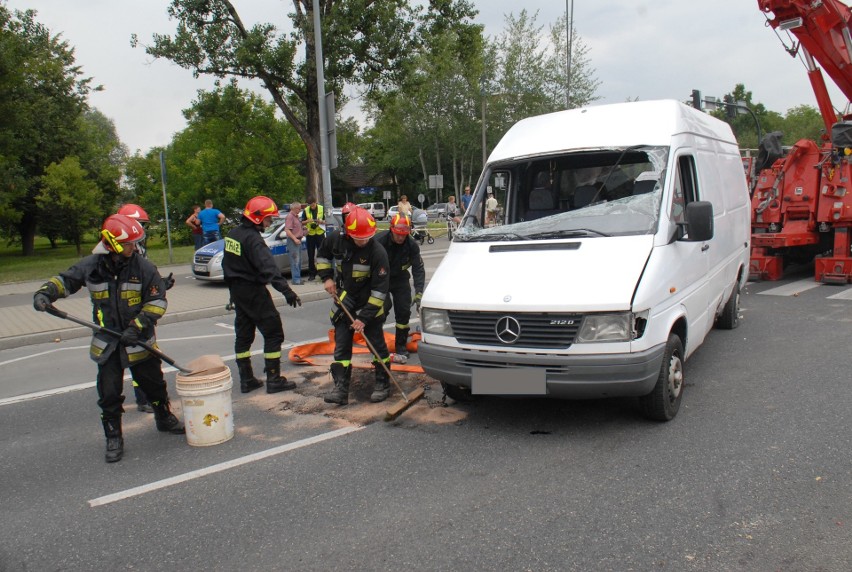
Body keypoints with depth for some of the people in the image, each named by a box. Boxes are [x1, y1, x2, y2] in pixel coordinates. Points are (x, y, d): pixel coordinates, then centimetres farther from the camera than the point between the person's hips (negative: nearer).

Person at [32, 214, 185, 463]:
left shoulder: (143, 267, -12)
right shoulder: (91, 266, -7)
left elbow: (158, 301, -10)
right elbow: (65, 280, 7)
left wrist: (137, 326, -19)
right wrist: (46, 292, -13)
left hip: (139, 341, -1)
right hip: (107, 343, 1)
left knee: (154, 384, 14)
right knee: (109, 394, 3)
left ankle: (165, 419, 38)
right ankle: (113, 438, 20)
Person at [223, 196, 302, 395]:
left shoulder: (233, 234, 8)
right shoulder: (253, 239, -20)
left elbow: (228, 264, 18)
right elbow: (268, 268, -32)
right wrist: (286, 291, -39)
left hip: (237, 290, 9)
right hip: (253, 291, -9)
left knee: (243, 335, 14)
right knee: (273, 333, -1)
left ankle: (246, 380, 20)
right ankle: (274, 380, 1)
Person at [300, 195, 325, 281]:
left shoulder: (322, 209, 0)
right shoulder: (306, 210, 2)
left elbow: (326, 221, 3)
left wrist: (321, 221, -18)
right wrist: (307, 221, -14)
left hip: (320, 234, -1)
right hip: (310, 235, 2)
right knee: (311, 256, 5)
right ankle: (312, 274, 11)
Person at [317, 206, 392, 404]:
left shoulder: (377, 252, -24)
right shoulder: (337, 240, -13)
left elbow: (380, 289, -22)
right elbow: (322, 254, 11)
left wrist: (364, 317, -23)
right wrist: (327, 277, -3)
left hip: (369, 302, -4)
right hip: (344, 298, 4)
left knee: (377, 342, 2)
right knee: (341, 344, 2)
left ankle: (383, 384, 18)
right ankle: (341, 389, 5)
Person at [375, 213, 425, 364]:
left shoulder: (412, 245, -18)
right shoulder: (379, 241, -27)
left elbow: (418, 269, -15)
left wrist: (419, 293, -23)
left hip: (400, 279, 3)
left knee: (404, 312, -2)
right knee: (384, 306, -20)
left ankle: (401, 350, 10)